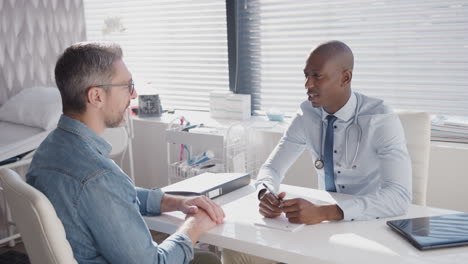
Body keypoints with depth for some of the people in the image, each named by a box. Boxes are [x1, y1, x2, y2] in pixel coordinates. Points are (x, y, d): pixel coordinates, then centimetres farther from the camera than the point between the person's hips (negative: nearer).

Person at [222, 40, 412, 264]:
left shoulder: (382, 120, -19)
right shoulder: (307, 115, -3)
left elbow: (399, 196, -29)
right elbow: (272, 168, 2)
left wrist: (323, 212, -40)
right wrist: (265, 195, -23)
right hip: (325, 221, 4)